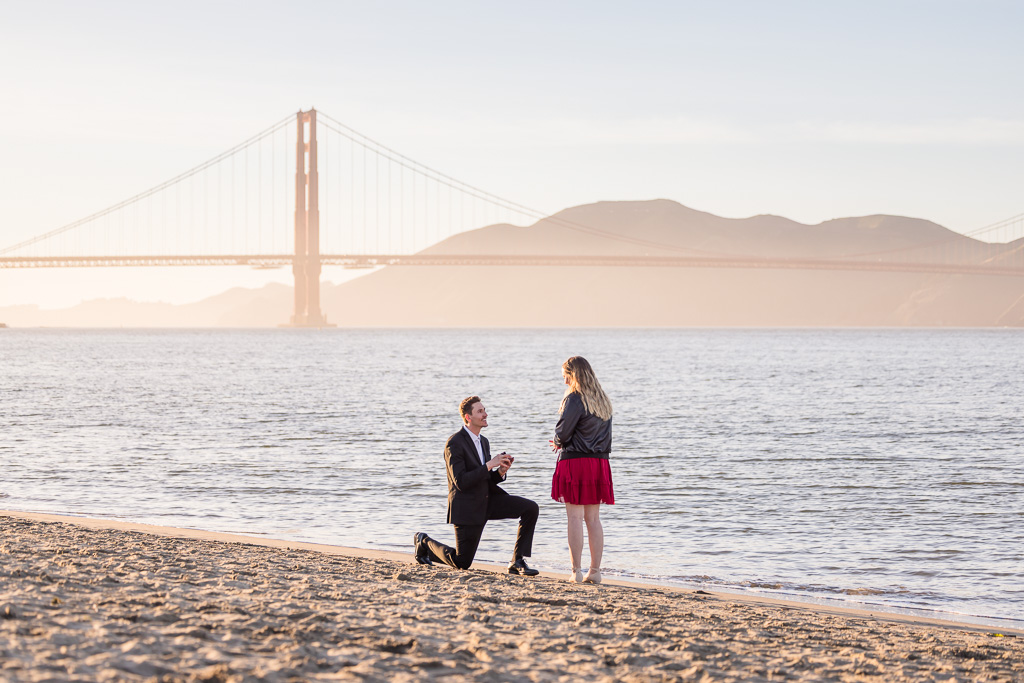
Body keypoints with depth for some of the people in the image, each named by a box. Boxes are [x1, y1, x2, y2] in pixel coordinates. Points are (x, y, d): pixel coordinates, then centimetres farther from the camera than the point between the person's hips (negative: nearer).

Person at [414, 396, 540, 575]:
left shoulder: (484, 442, 12)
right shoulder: (454, 443, -16)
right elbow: (461, 482, -23)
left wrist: (500, 472, -5)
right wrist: (489, 465, -24)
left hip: (488, 500, 7)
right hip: (467, 506, -7)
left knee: (531, 508, -13)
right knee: (462, 563, 0)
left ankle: (518, 561, -7)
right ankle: (424, 542, 28)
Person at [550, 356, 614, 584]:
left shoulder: (575, 399, -12)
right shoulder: (603, 400, 13)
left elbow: (563, 432, -15)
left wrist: (558, 443, 9)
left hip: (575, 462, -7)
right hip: (599, 461, 7)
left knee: (575, 517, -4)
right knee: (593, 519, 10)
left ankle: (576, 571, -6)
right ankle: (595, 571, 10)